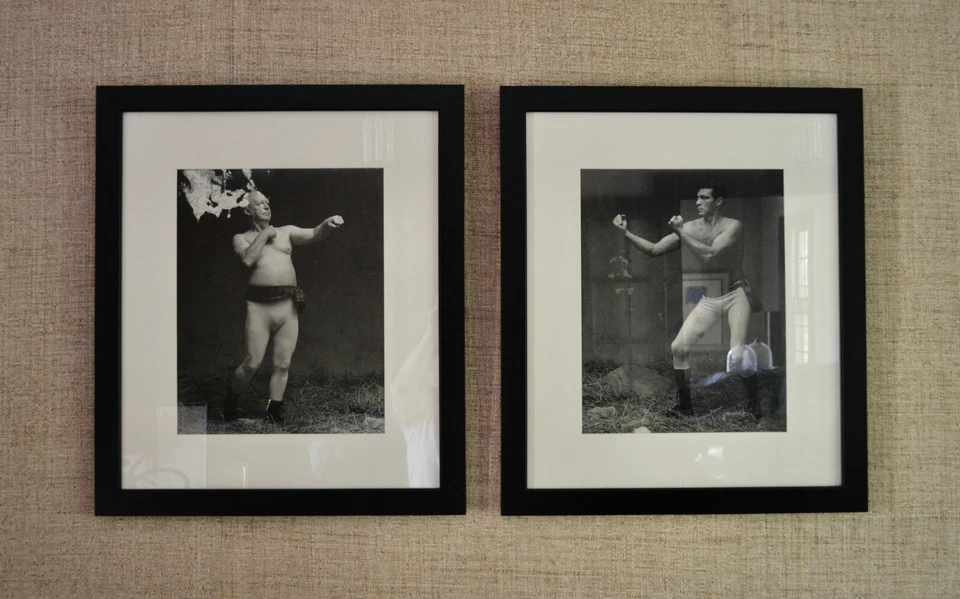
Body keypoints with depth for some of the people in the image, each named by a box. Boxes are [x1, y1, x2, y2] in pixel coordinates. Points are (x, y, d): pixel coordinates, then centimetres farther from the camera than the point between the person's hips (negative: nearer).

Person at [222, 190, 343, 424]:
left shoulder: (286, 232, 17)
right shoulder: (242, 238, 11)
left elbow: (314, 234, 3)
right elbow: (248, 259, -10)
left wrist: (328, 224, -17)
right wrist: (264, 235, -3)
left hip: (289, 307, 3)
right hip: (259, 307, -3)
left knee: (283, 365, 3)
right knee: (253, 363, -5)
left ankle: (273, 413, 14)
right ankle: (230, 402, 19)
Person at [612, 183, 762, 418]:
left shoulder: (733, 226, -14)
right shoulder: (690, 227, 0)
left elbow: (710, 254, -29)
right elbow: (654, 250, 1)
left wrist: (681, 233, -24)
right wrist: (625, 232, -9)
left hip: (736, 294, -5)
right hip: (708, 299, 5)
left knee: (737, 355, -19)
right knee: (678, 347, -6)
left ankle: (755, 405, 7)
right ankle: (684, 405, 9)